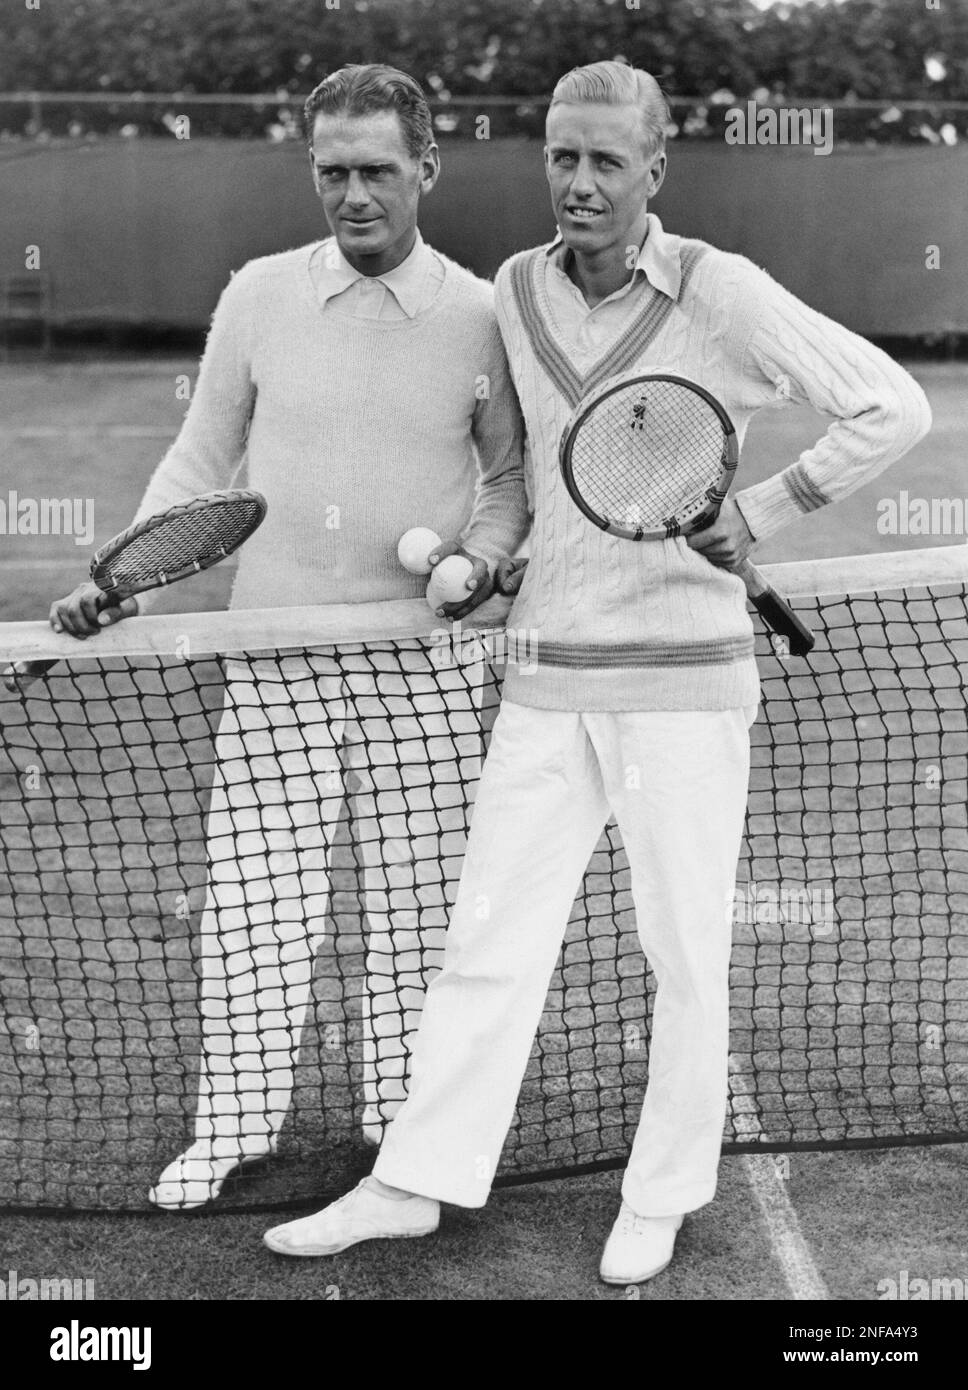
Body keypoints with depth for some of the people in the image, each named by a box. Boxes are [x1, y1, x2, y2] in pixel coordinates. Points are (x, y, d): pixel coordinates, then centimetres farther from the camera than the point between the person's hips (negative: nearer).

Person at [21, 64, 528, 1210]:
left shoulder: (482, 316, -1)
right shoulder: (257, 297, 3)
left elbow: (513, 473, 11)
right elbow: (199, 462, 11)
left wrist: (484, 552, -8)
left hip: (421, 659, 0)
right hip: (270, 656, 1)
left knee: (418, 904, 6)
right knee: (255, 902, 2)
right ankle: (230, 1127, 18)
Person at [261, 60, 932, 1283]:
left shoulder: (723, 294, -11)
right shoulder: (514, 293, 4)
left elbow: (892, 407, -8)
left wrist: (757, 514, -12)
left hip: (683, 677, -4)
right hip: (547, 677, 4)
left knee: (685, 952, 7)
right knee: (489, 939, 7)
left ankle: (660, 1199, 23)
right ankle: (412, 1184, 17)